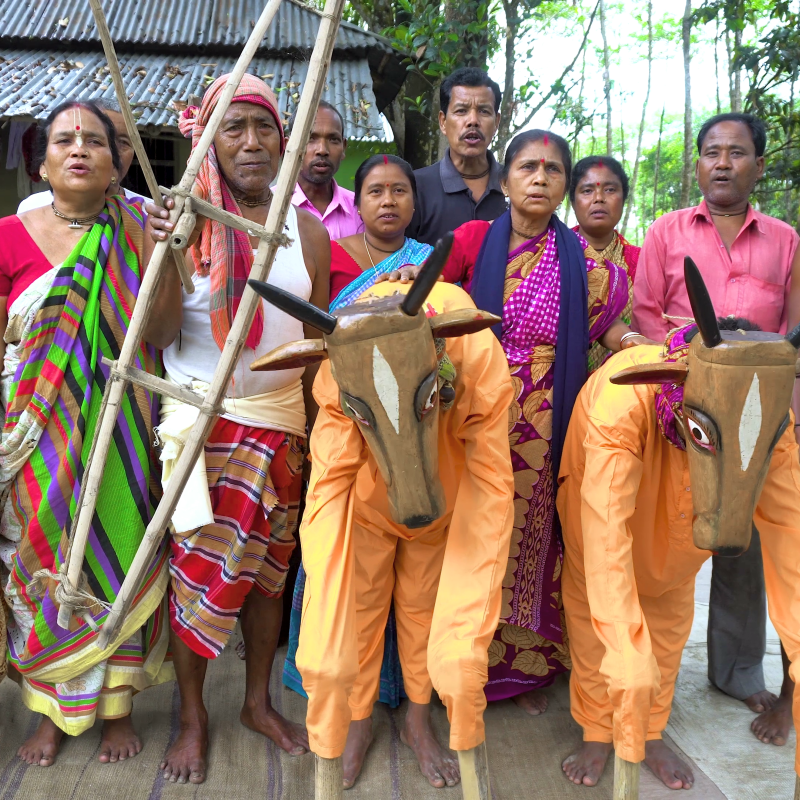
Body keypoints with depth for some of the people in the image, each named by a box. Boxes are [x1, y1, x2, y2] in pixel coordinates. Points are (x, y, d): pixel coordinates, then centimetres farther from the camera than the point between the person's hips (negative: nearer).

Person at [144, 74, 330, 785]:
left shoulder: (307, 230, 5)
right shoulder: (187, 221, -5)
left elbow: (317, 341, 9)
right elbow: (159, 337, -8)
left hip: (281, 423, 3)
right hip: (201, 419, -3)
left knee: (266, 565, 12)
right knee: (196, 566, 2)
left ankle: (259, 701, 30)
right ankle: (192, 716, 21)